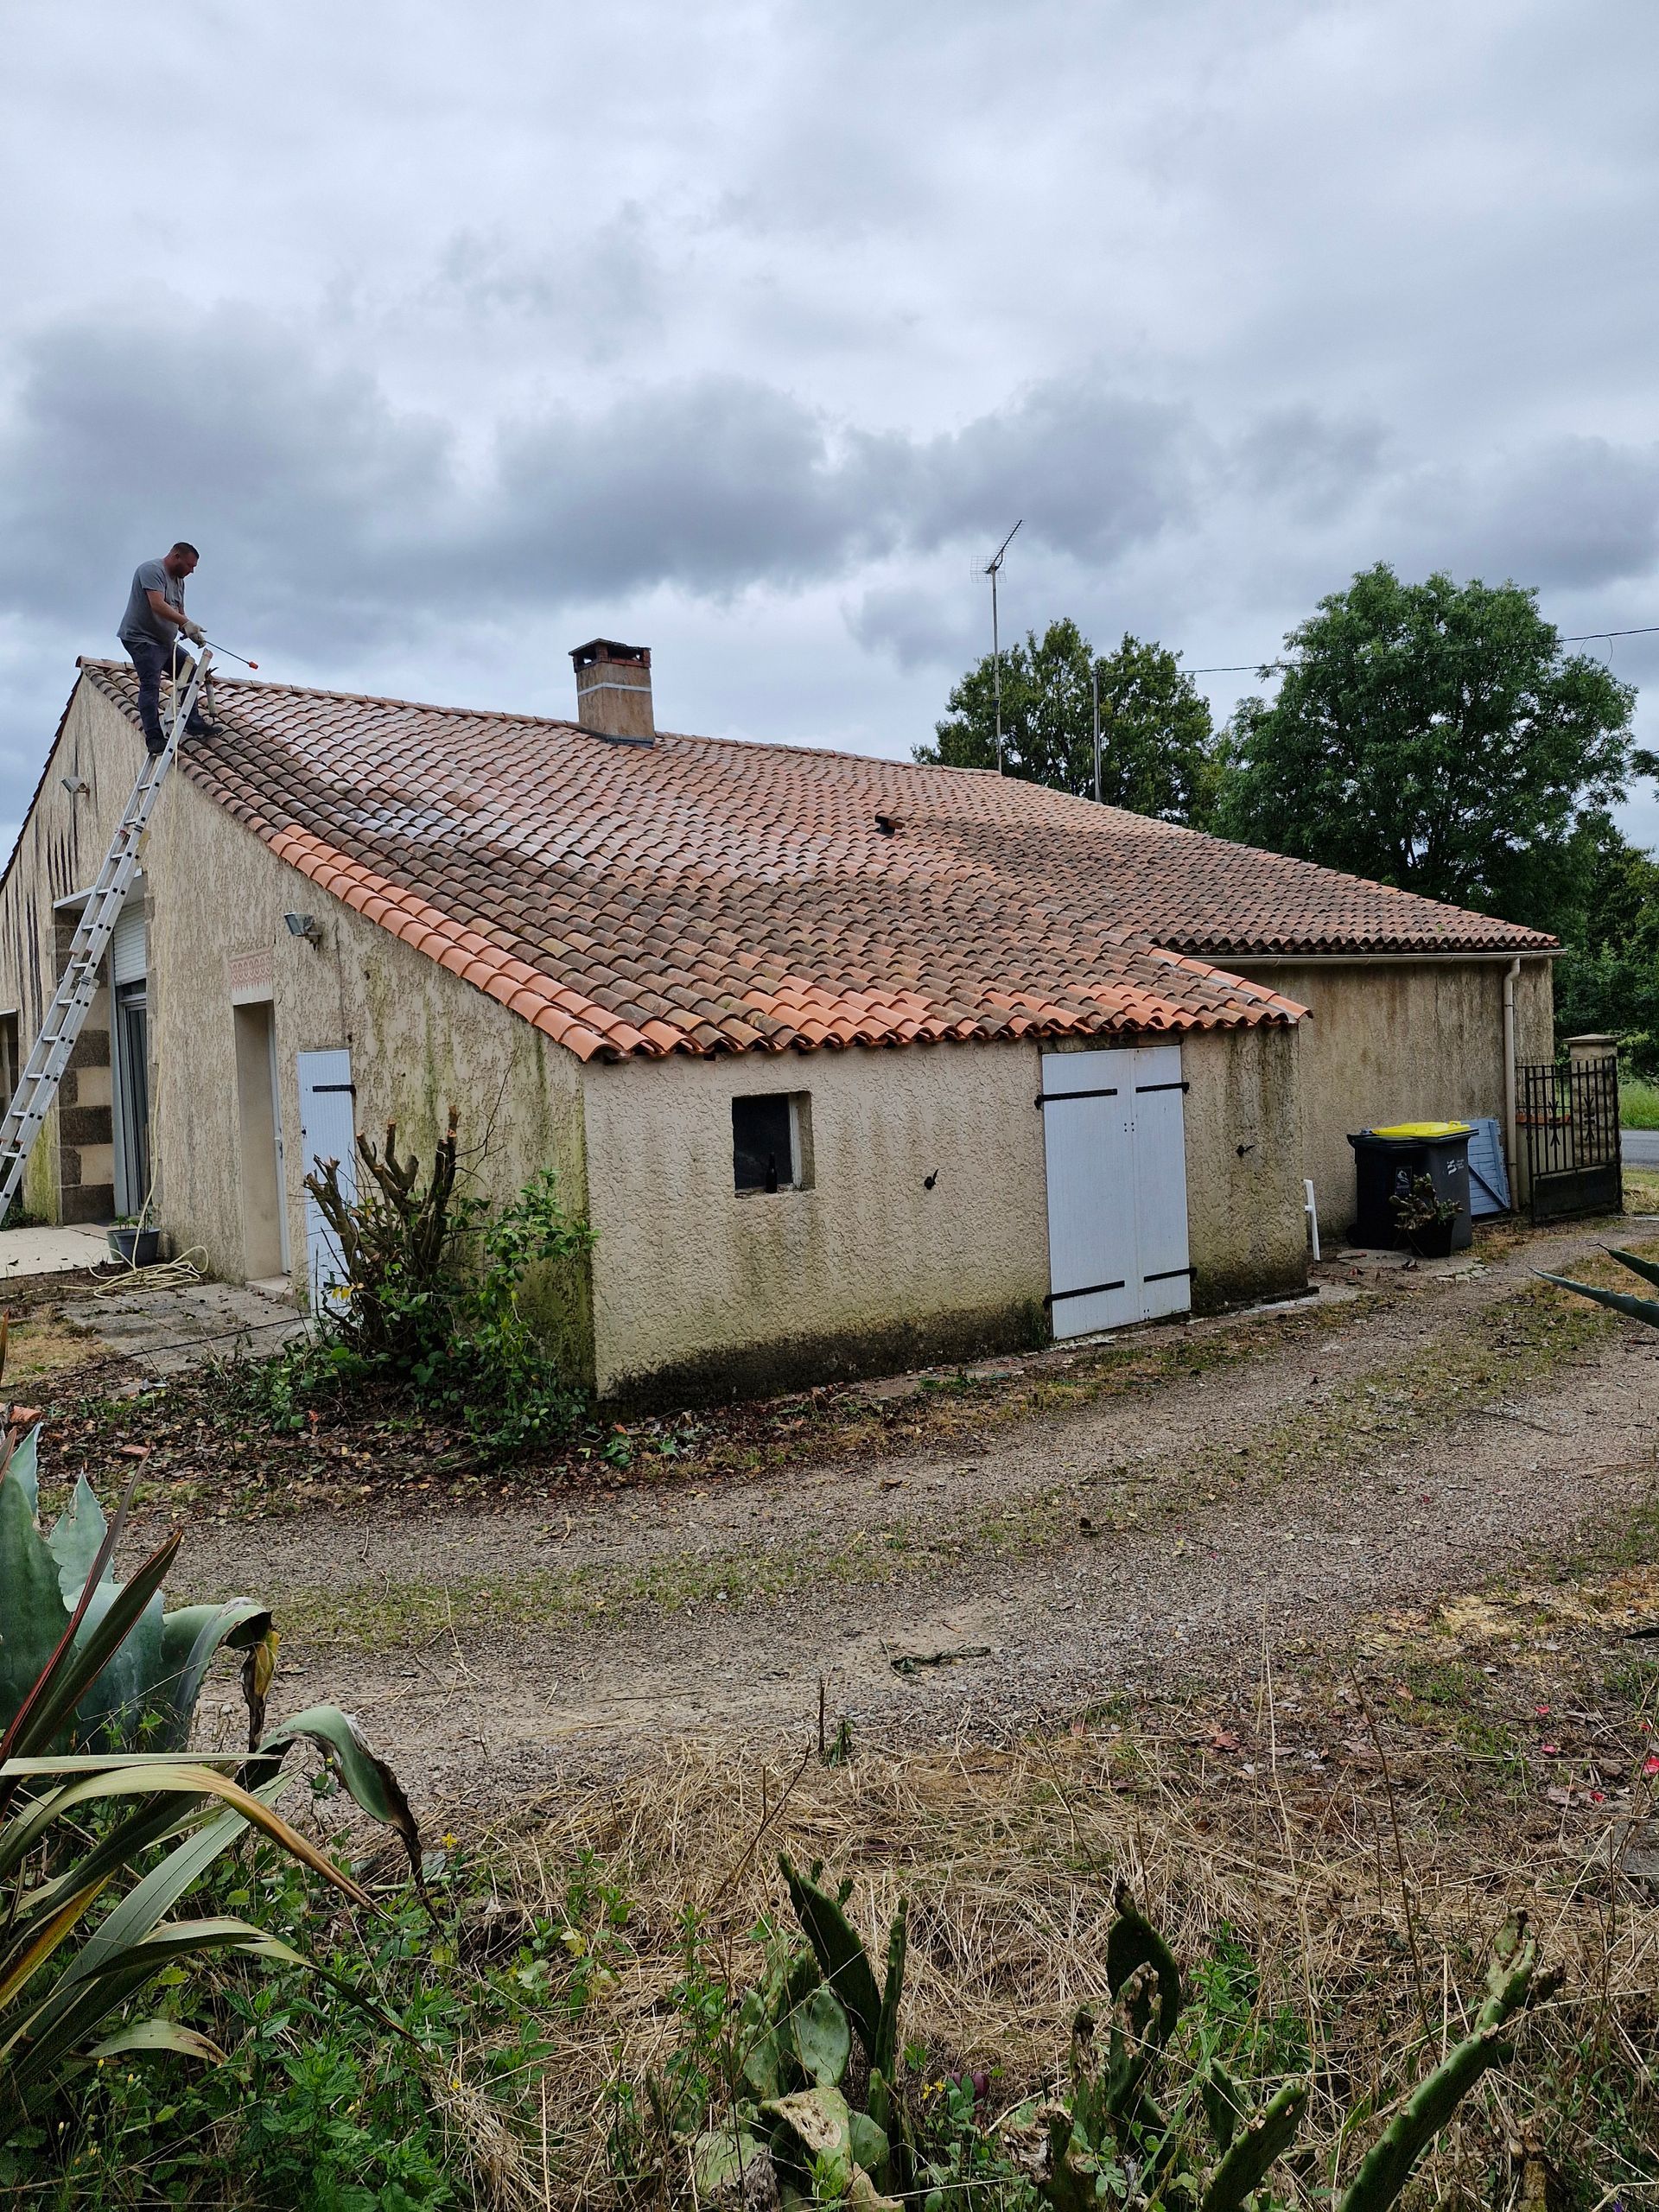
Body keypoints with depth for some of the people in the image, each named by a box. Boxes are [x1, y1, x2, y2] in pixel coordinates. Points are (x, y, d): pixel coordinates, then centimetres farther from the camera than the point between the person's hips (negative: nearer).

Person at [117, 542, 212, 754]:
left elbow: (179, 613, 15)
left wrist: (192, 632, -4)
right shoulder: (152, 570, -13)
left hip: (165, 641, 10)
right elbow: (157, 605, -27)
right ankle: (154, 738, -23)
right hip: (142, 639, -10)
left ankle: (194, 725, 14)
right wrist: (186, 623, -35)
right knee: (150, 685, -17)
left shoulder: (178, 580, 16)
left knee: (189, 671, 11)